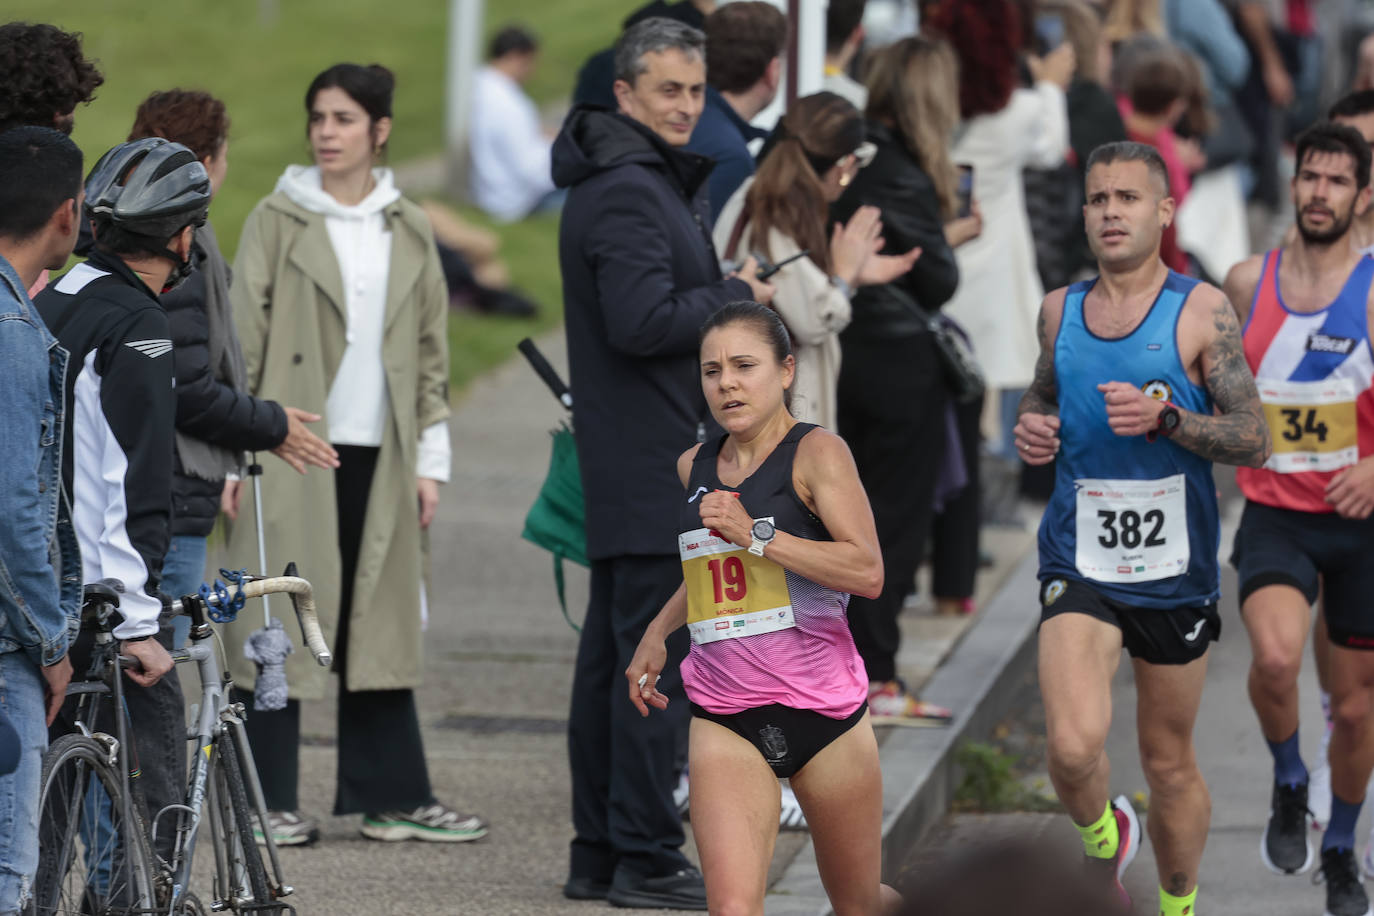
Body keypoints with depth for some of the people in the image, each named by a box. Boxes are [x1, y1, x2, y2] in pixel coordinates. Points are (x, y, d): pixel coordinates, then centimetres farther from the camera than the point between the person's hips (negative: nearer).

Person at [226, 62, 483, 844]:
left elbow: (432, 354, 14)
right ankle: (269, 798, 2)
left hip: (379, 455, 3)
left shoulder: (409, 232, 10)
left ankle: (392, 794, 10)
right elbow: (244, 340, -2)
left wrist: (431, 459, 9)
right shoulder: (278, 222, 0)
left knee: (382, 622, 5)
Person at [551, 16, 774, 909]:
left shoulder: (657, 183, 18)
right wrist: (735, 296, -11)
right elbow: (642, 322, -24)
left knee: (610, 659, 12)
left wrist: (725, 290, 8)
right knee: (656, 660, -8)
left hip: (621, 460, 11)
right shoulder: (629, 194, -16)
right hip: (652, 467, -11)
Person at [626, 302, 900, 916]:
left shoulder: (817, 453, -7)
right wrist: (658, 632, 22)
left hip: (823, 708, -3)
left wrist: (757, 534, -23)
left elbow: (868, 572, -19)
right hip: (724, 719, 3)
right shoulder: (695, 467, 11)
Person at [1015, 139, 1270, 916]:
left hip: (1175, 571, -1)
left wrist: (1166, 415, -25)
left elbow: (1254, 442, -9)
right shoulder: (1059, 310, 6)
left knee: (1170, 763, 11)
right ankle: (1103, 838, 13)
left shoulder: (1202, 312, -6)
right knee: (1074, 749, -19)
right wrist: (1031, 427, 2)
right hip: (1080, 563, 1)